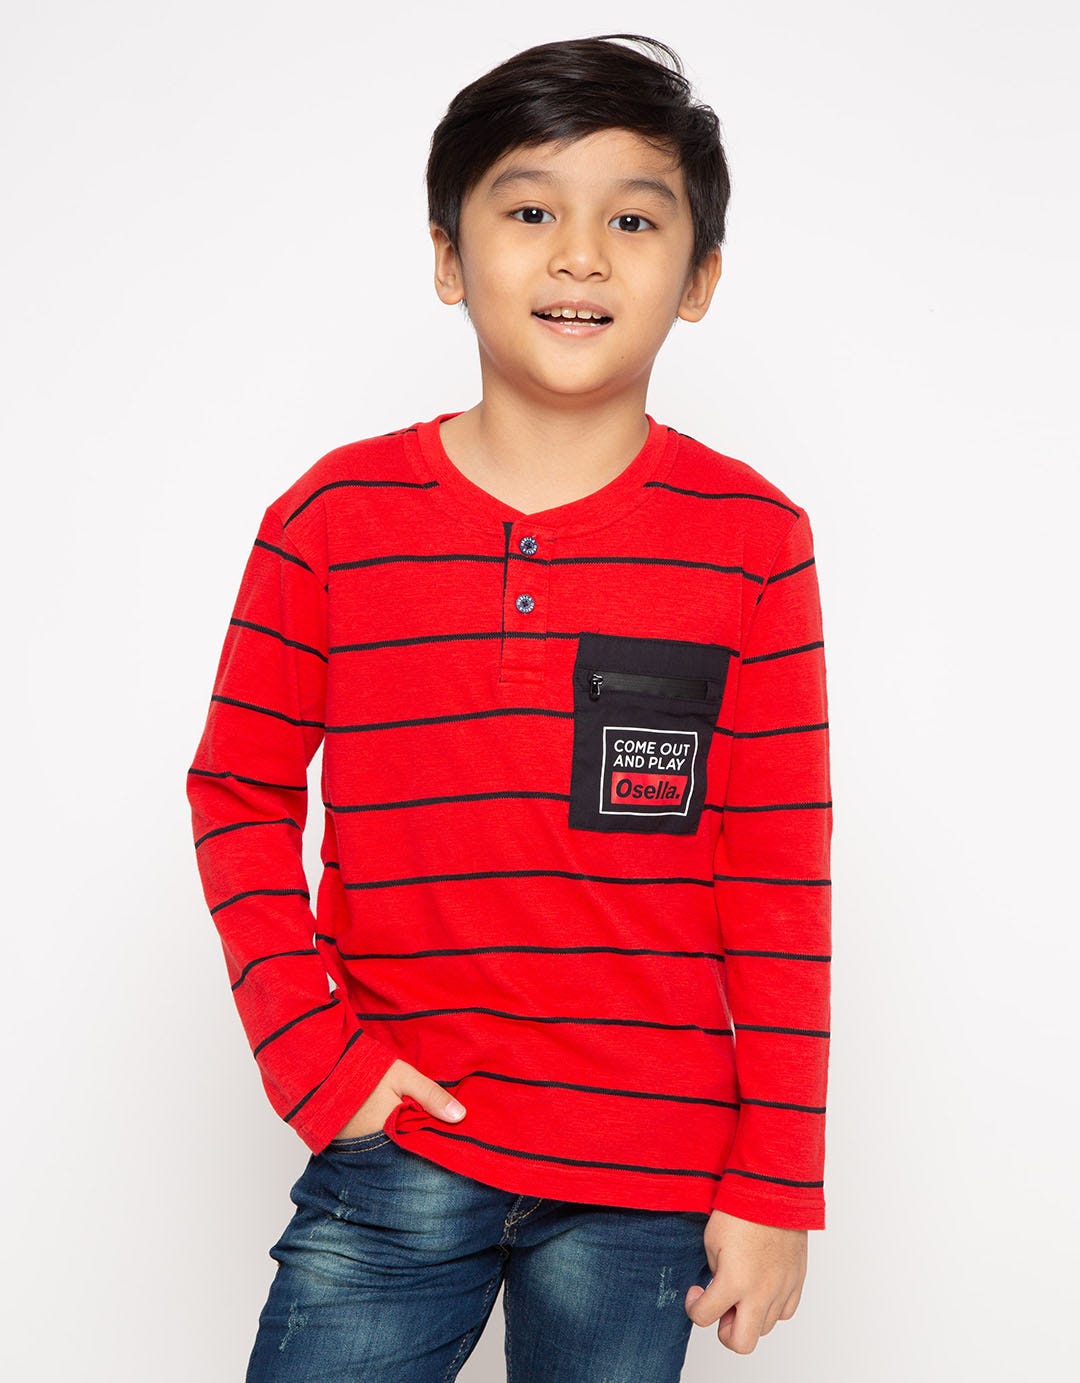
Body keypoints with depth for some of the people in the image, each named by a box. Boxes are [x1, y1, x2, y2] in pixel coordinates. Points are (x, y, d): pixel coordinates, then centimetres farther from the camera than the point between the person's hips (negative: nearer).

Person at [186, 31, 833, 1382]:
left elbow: (780, 882, -1)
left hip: (644, 1188, 0)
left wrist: (776, 1187, -1)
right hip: (396, 1149, 1)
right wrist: (307, 1053, -4)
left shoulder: (752, 540, -2)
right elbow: (240, 793, 6)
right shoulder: (335, 516, -1)